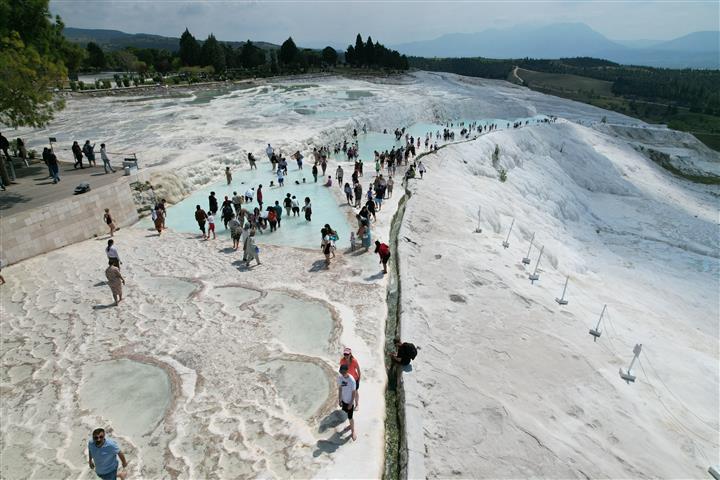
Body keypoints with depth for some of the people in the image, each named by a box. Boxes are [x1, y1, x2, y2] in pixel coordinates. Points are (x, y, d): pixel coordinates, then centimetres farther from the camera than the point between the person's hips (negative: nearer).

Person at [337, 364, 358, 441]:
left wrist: (351, 403, -15)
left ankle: (353, 431, 26)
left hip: (350, 401, -5)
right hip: (343, 400, 5)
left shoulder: (352, 380, -29)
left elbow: (354, 393, -19)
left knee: (350, 417, 4)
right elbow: (340, 388, -1)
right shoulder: (339, 377, -14)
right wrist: (339, 399, 2)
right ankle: (351, 424, 50)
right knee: (346, 412, 24)